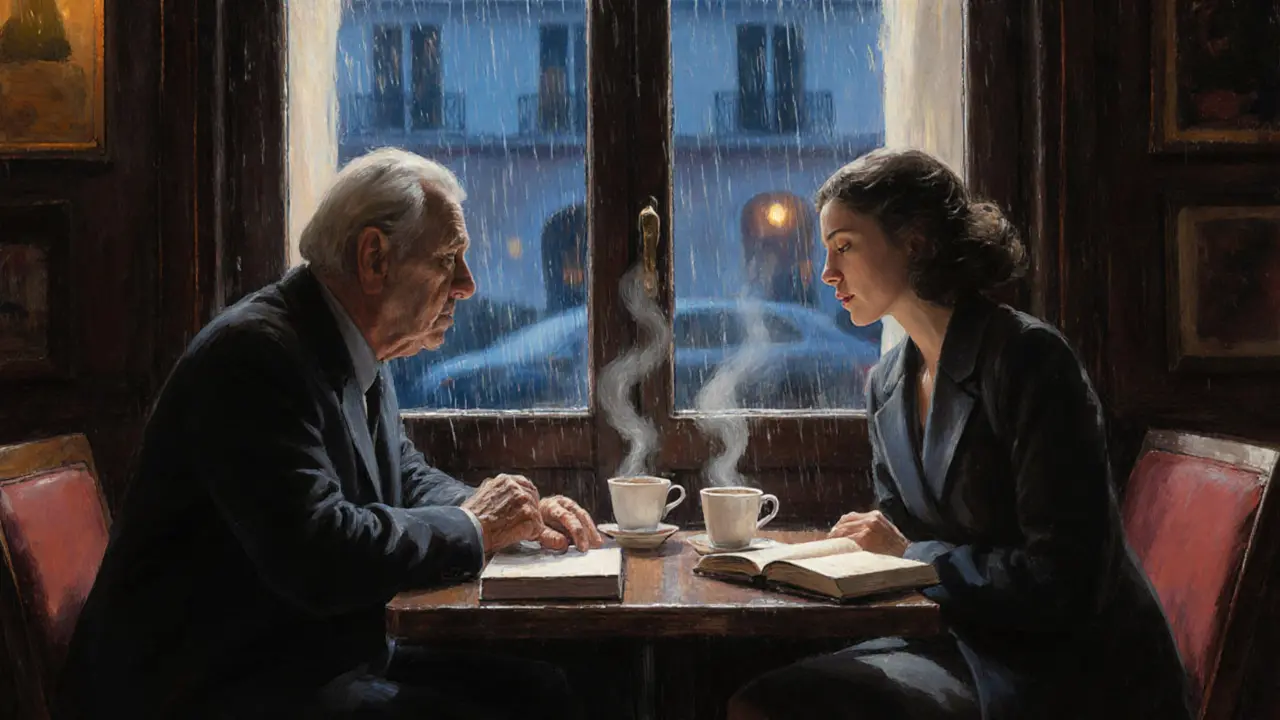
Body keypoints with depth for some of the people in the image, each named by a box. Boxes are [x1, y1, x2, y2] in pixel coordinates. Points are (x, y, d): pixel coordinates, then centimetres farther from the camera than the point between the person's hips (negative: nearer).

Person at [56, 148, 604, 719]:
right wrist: (472, 527, -15)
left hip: (323, 659, 9)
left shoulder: (357, 355, 9)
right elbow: (317, 554, -29)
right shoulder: (256, 352, -21)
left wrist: (511, 514, 2)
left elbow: (405, 477, 22)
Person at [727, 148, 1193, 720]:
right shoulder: (887, 385, 8)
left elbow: (1063, 577, -19)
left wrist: (912, 555, -13)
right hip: (968, 640, 7)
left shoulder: (1027, 357, -16)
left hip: (1073, 672, -7)